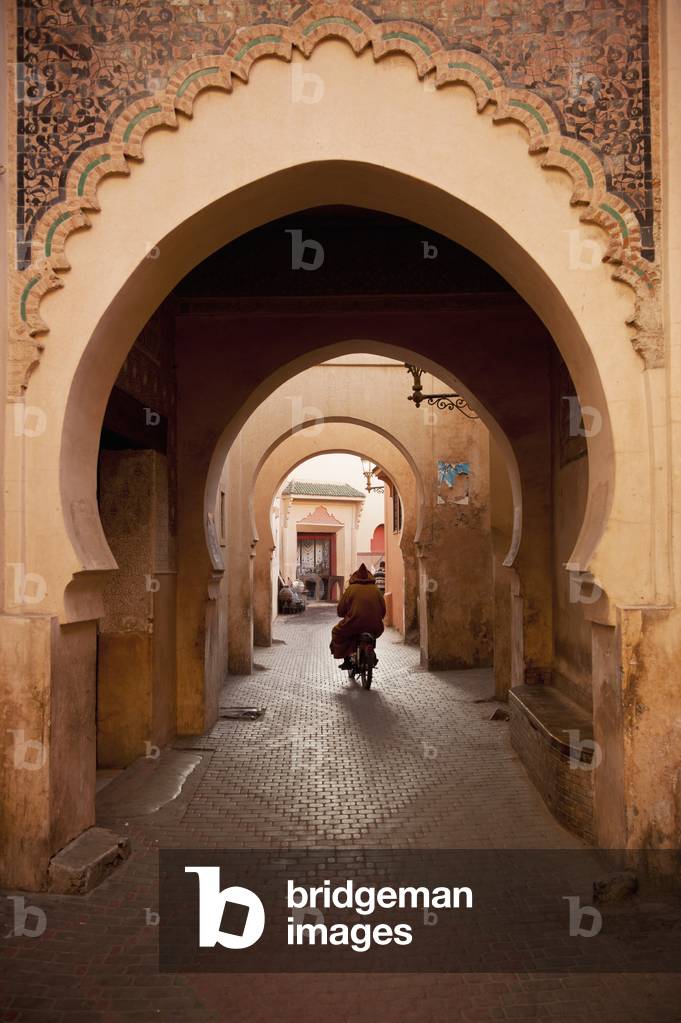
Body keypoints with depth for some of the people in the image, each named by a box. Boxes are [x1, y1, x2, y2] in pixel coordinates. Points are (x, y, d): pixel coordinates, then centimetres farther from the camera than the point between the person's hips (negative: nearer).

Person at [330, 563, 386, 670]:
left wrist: (346, 615, 22)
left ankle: (347, 660, 14)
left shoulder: (351, 589, 0)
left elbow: (340, 610, 1)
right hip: (375, 628, 3)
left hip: (354, 625, -3)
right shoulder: (376, 589, 8)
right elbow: (383, 610, 10)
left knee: (337, 632, 22)